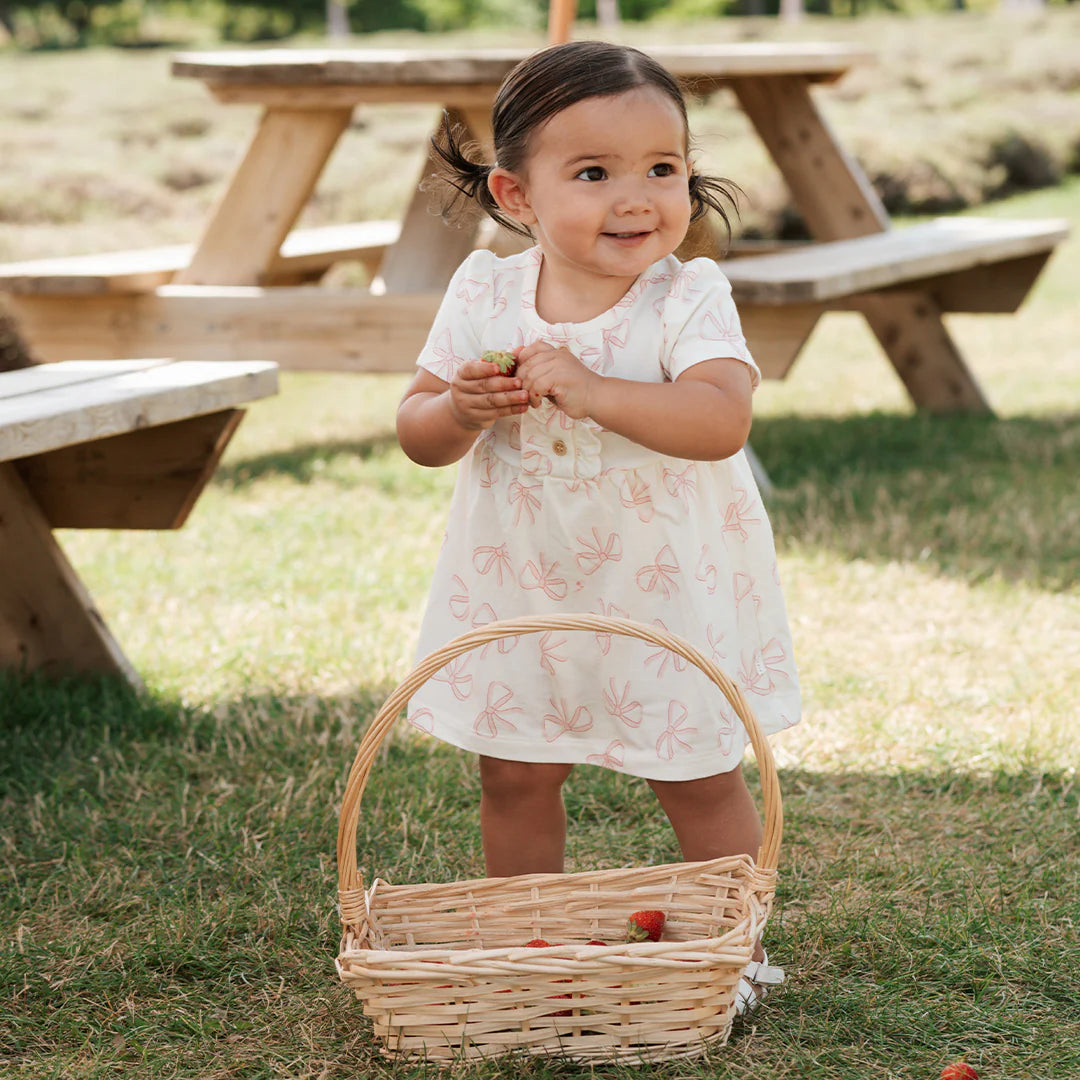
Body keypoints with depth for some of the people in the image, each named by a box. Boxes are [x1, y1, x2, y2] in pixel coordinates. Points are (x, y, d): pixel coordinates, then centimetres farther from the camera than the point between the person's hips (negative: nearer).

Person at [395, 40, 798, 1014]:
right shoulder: (484, 294, -7)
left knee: (701, 779, 9)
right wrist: (461, 408, -24)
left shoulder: (689, 298, -18)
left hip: (667, 589, -3)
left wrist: (586, 388, -39)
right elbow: (417, 435, -1)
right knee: (514, 777, 13)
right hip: (523, 585, 3)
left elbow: (722, 421, -35)